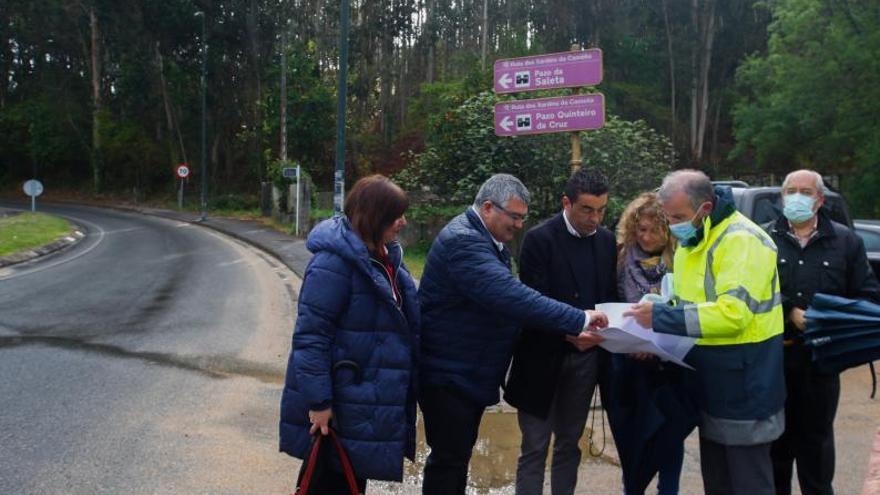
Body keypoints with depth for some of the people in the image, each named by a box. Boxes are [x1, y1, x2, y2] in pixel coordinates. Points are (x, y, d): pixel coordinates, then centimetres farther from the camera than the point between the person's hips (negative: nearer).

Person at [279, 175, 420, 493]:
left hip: (370, 399, 9)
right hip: (337, 405, -9)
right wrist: (318, 401, -23)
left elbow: (405, 321, 18)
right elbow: (310, 335, -23)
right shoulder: (333, 263, -22)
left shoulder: (385, 258, 8)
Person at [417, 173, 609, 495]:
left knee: (460, 455, 18)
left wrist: (567, 330, -2)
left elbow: (507, 294, 10)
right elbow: (511, 297, -35)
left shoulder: (489, 241, 11)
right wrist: (579, 319, -33)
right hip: (449, 373, -10)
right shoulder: (463, 240, -24)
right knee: (449, 458, 0)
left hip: (472, 371, 10)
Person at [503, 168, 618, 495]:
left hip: (586, 356, 5)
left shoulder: (606, 240, 5)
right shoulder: (539, 239, -13)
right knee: (535, 447, 3)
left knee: (569, 443, 15)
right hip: (544, 357, -5)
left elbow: (609, 295, 10)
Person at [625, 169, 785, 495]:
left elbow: (732, 313, -30)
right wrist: (657, 336, -1)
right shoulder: (690, 242, 10)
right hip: (709, 386, 9)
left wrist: (660, 317, -26)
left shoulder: (742, 240, -20)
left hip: (743, 390, -9)